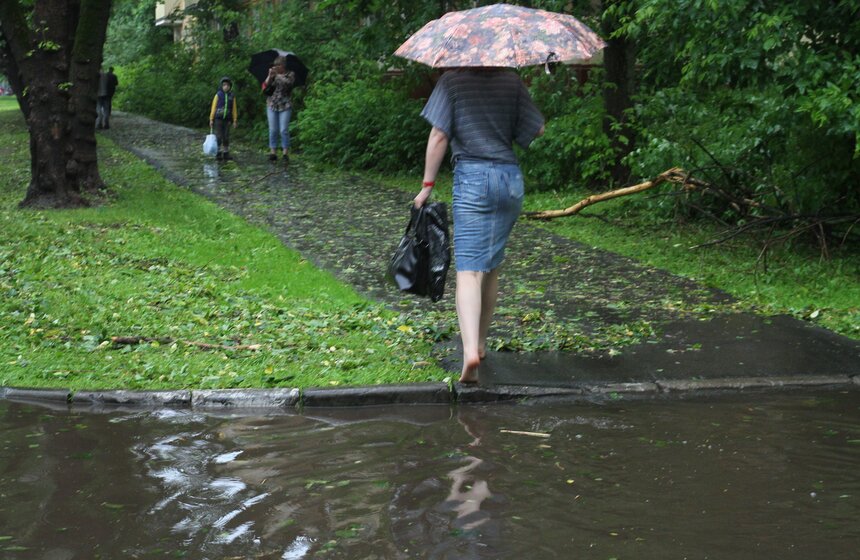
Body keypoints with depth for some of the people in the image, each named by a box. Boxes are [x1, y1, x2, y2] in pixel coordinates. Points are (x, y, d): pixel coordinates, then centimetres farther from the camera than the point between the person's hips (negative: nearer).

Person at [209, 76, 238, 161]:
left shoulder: (232, 96, 5)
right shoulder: (218, 95, -1)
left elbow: (234, 109, 7)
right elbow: (213, 107, 0)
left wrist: (235, 120, 5)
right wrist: (211, 119, -3)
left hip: (227, 119, 2)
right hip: (218, 119, -2)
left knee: (226, 137, 5)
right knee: (218, 137, -1)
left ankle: (226, 154, 11)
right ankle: (218, 153, 4)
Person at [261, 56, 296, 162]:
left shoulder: (290, 74, 5)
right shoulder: (272, 74, 13)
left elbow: (288, 83, -14)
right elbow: (265, 86, 2)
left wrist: (277, 75, -12)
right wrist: (270, 75, -11)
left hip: (285, 106, -3)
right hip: (272, 105, 3)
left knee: (284, 130, -8)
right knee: (273, 130, 1)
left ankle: (286, 153, -4)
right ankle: (273, 152, 3)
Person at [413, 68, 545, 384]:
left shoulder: (452, 81, -1)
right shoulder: (512, 82, 8)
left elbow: (439, 136, -6)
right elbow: (537, 130, 11)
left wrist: (427, 185, -1)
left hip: (472, 176, -4)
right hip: (510, 179, 4)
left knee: (469, 268, -13)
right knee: (491, 267, 18)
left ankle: (470, 350, -30)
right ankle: (480, 343, 28)